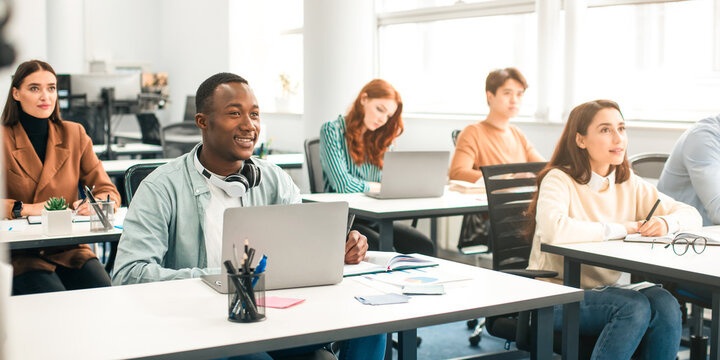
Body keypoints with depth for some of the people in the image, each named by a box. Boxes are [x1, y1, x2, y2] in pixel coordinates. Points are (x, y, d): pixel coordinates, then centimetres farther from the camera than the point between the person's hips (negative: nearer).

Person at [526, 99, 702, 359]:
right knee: (635, 307, -29)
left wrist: (667, 223, -15)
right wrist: (619, 229, -21)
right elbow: (554, 231, -32)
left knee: (665, 304, -23)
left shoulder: (629, 185, 9)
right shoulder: (559, 180, -11)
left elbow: (691, 215, 10)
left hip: (606, 290, 6)